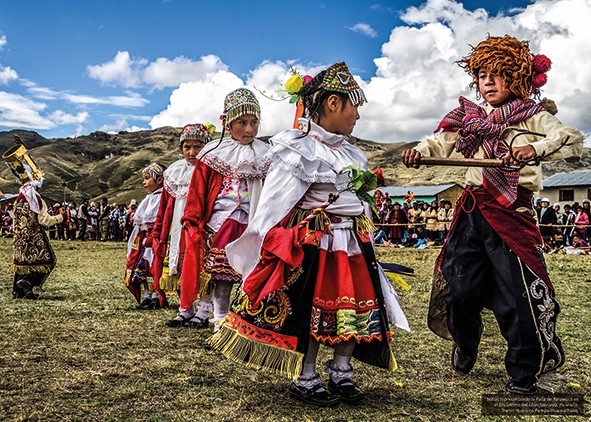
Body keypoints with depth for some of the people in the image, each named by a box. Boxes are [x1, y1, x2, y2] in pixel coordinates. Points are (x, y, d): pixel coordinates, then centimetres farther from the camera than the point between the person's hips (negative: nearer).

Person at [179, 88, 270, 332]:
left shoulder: (266, 156, 8)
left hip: (253, 224, 1)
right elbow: (198, 190, 4)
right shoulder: (213, 153, 5)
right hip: (221, 223, 0)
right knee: (220, 273, 4)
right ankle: (220, 322, 14)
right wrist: (193, 222, -1)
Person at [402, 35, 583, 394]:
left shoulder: (532, 117, 2)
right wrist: (420, 152, -14)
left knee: (515, 294, -4)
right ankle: (465, 346, 36)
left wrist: (535, 149, -31)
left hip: (511, 213, -4)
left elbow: (574, 140, -12)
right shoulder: (472, 119, 15)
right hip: (472, 210, 4)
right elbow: (443, 142, 8)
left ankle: (524, 373, 14)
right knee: (460, 287, 7)